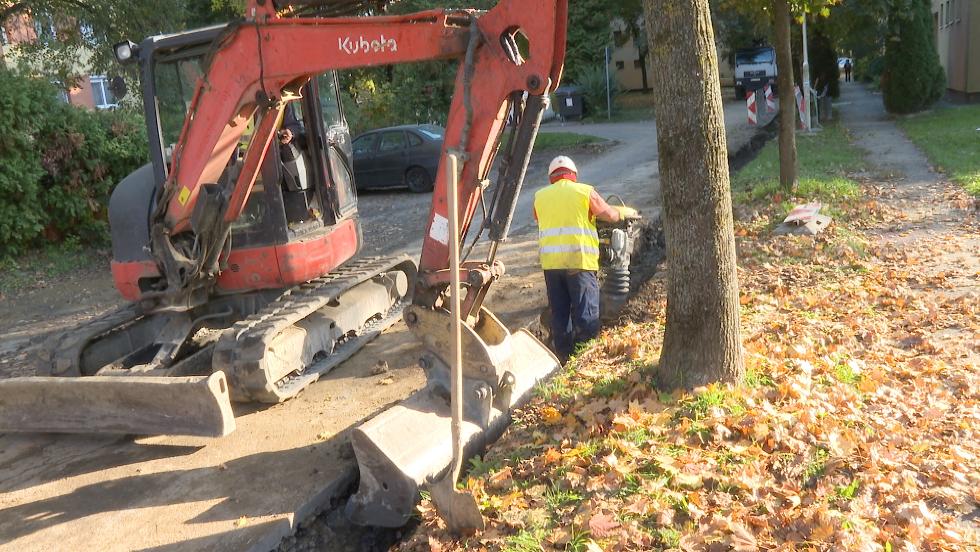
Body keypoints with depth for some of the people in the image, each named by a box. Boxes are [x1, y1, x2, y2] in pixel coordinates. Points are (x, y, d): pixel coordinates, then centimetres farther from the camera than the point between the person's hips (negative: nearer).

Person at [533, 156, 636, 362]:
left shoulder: (540, 196, 11)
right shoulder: (585, 192, 1)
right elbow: (610, 215, 5)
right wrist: (627, 212, 26)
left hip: (550, 262, 4)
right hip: (580, 260, -4)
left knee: (559, 314, 11)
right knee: (586, 314, 1)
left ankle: (564, 358, 16)